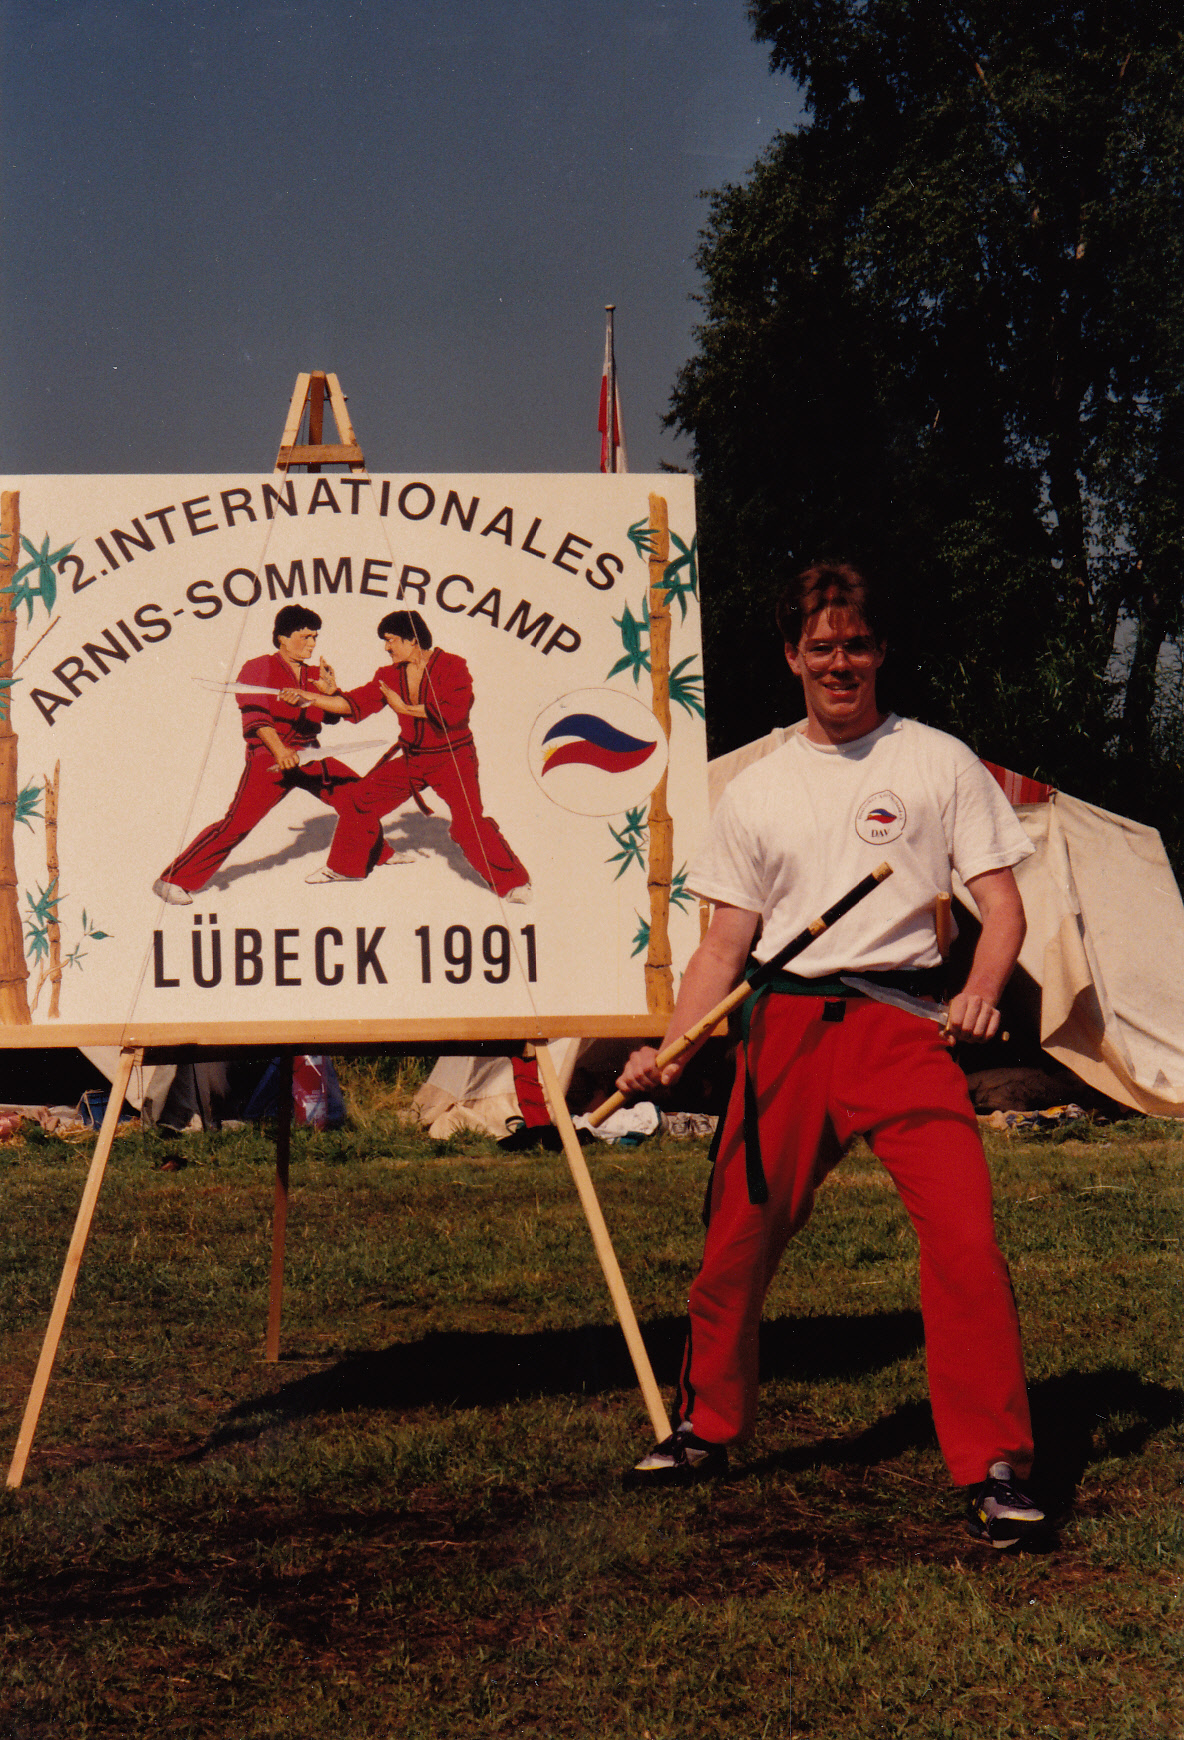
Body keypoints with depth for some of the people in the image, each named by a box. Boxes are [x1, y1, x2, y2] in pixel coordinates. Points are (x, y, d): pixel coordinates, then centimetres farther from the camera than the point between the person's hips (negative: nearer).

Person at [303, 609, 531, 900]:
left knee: (469, 822, -21)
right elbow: (355, 704, -1)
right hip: (410, 757, 7)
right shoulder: (390, 675, 2)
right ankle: (345, 867, 26)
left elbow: (455, 711, -27)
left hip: (452, 758, -6)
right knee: (359, 800, 6)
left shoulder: (451, 667, -15)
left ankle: (513, 881, -10)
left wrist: (406, 708, -21)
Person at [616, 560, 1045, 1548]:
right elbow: (725, 945, 15)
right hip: (784, 1028, 3)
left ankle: (995, 1469, -9)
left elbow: (1003, 905, 4)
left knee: (965, 1235, -17)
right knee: (740, 1237, 4)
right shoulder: (756, 792, 14)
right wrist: (670, 1051, 1)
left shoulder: (939, 763, 7)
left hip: (904, 1022, -3)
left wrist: (982, 991, -16)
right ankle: (709, 1428, 27)